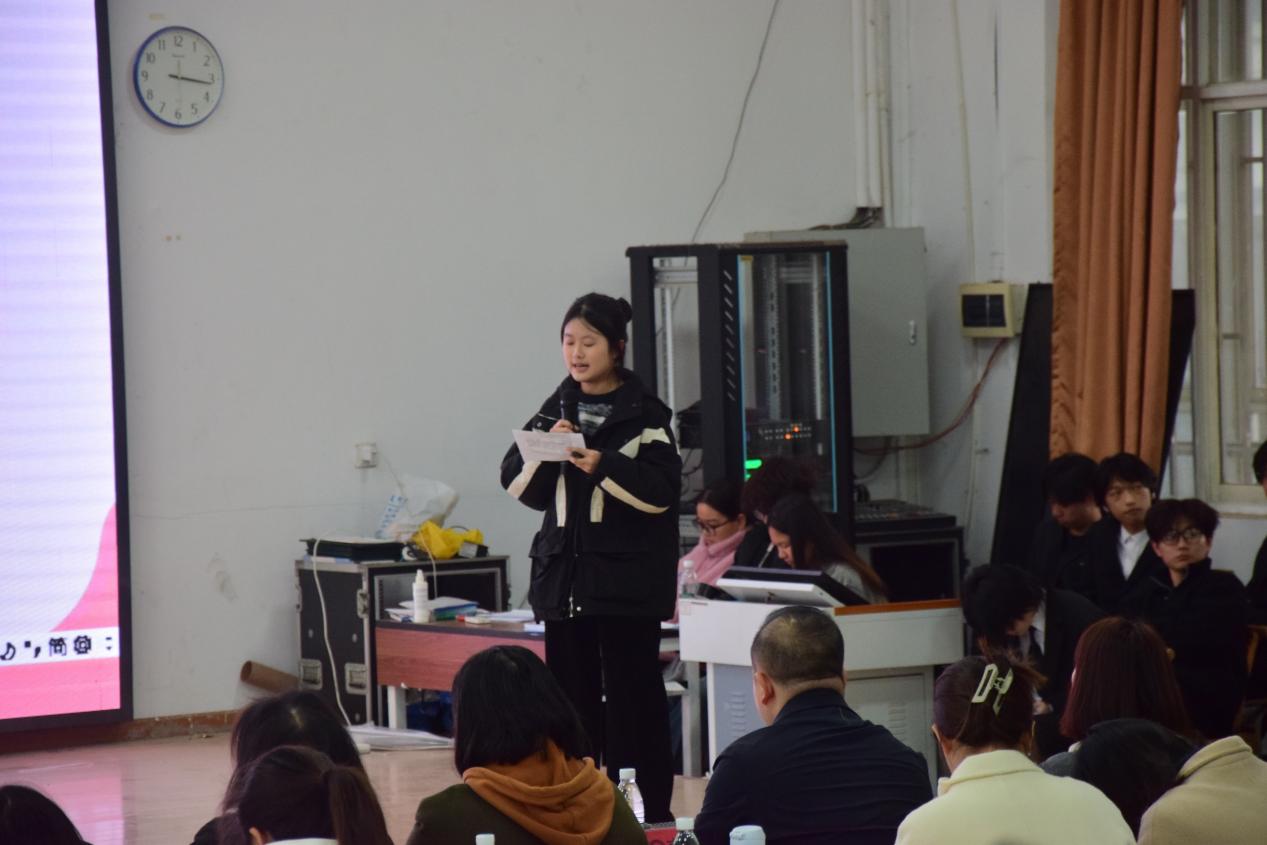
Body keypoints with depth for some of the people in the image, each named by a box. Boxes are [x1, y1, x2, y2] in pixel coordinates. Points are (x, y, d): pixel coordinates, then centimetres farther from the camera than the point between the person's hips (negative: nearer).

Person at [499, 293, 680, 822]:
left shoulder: (645, 415, -3)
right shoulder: (555, 410, 12)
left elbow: (662, 492, -10)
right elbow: (518, 485, 9)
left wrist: (603, 465, -22)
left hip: (627, 578, -5)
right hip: (565, 574, 5)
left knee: (632, 699, -4)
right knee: (571, 699, 5)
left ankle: (646, 814, 0)